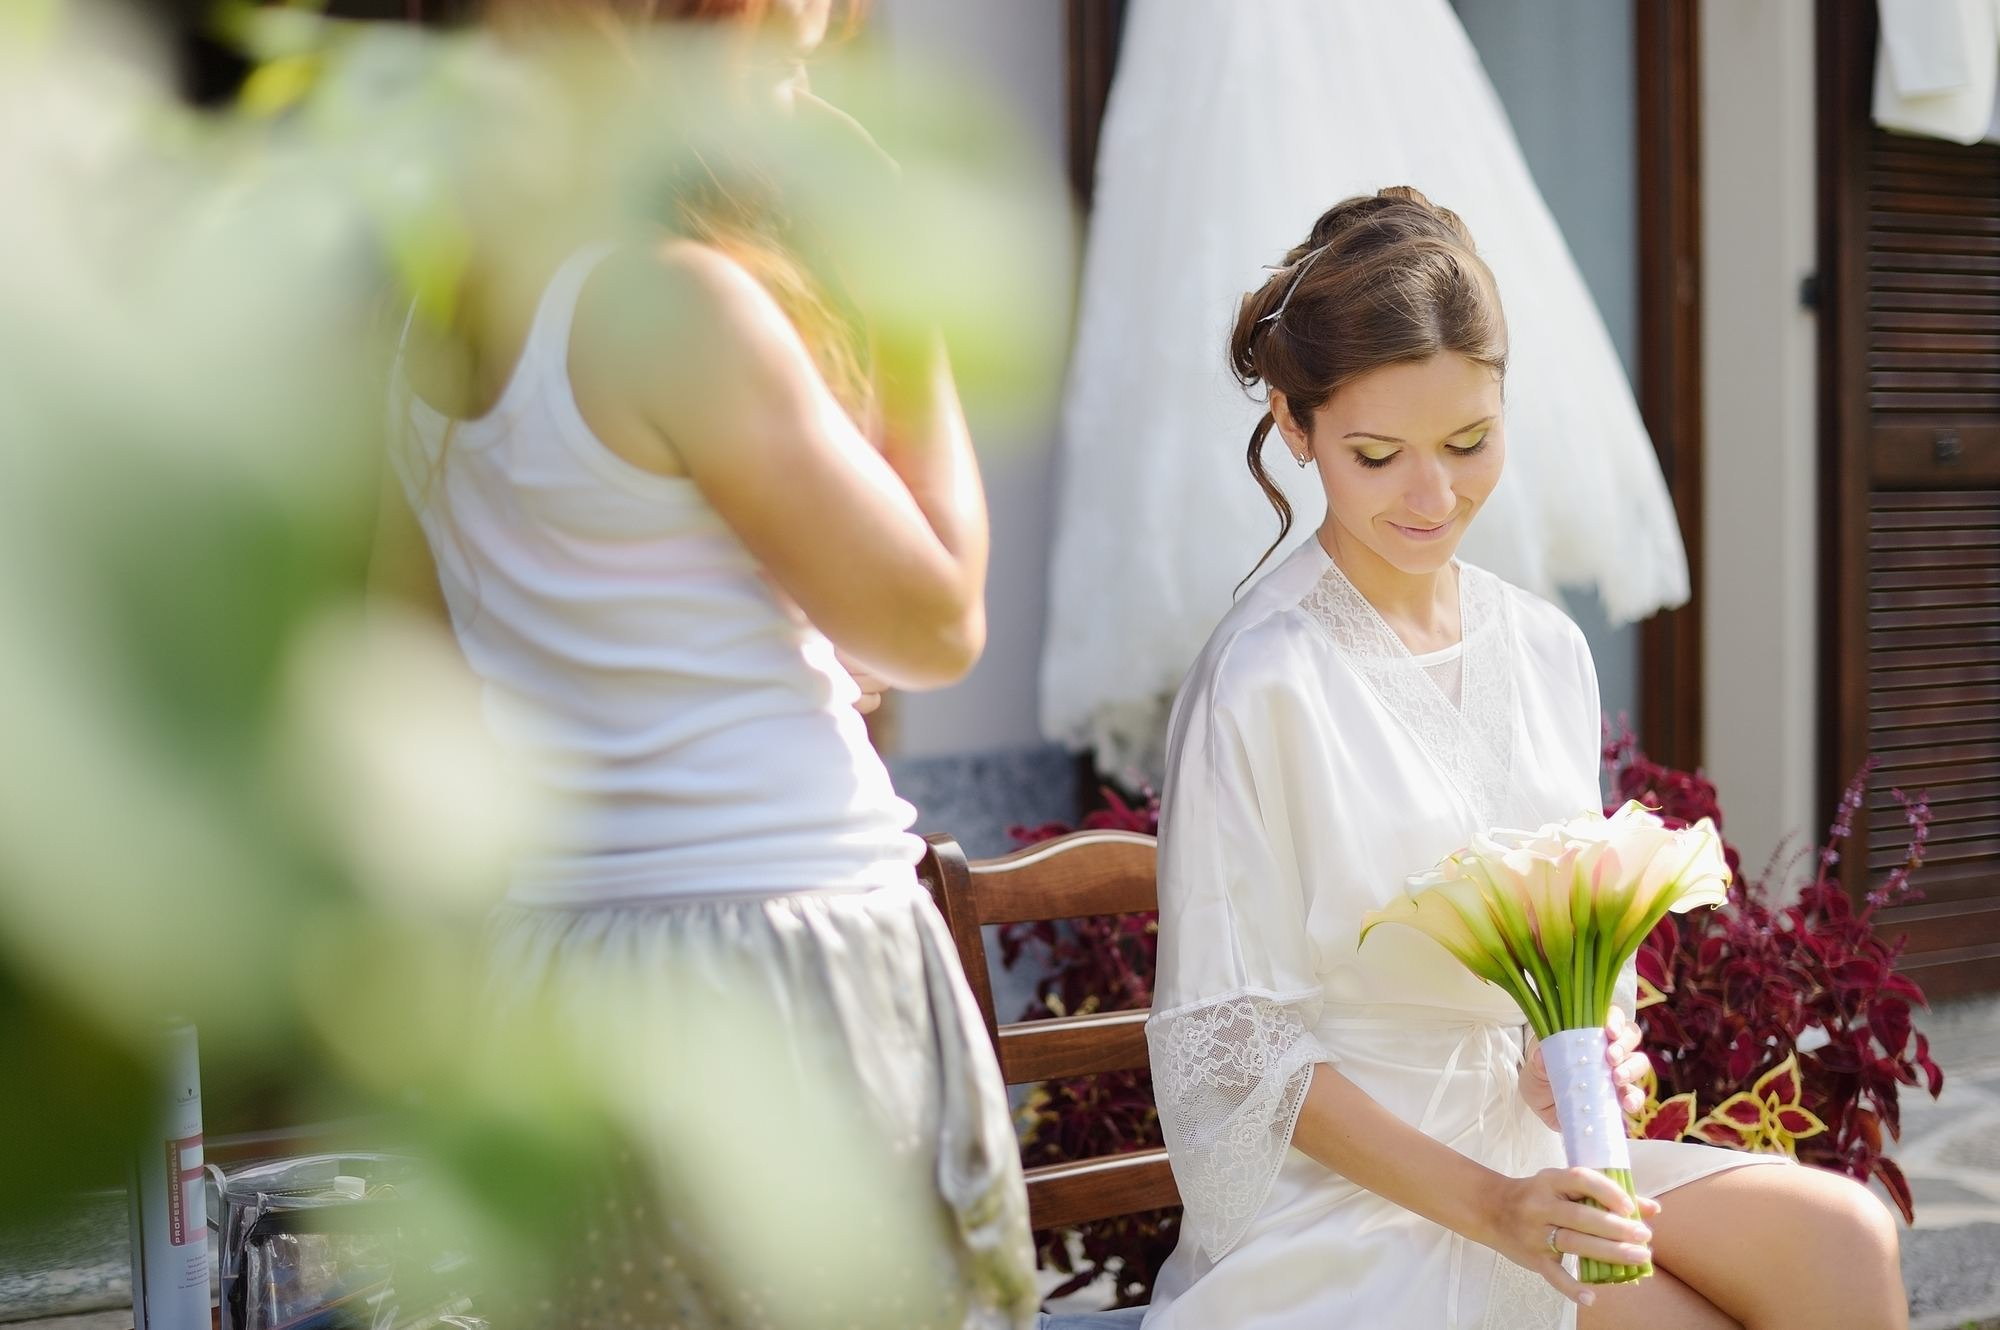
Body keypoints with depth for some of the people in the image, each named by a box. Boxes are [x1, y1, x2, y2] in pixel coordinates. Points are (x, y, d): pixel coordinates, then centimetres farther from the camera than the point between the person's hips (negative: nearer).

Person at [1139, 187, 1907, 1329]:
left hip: (1527, 1141, 6)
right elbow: (1238, 1043, -13)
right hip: (1343, 1184, -6)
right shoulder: (1265, 680, -14)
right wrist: (1485, 1204, -19)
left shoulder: (1547, 650, 7)